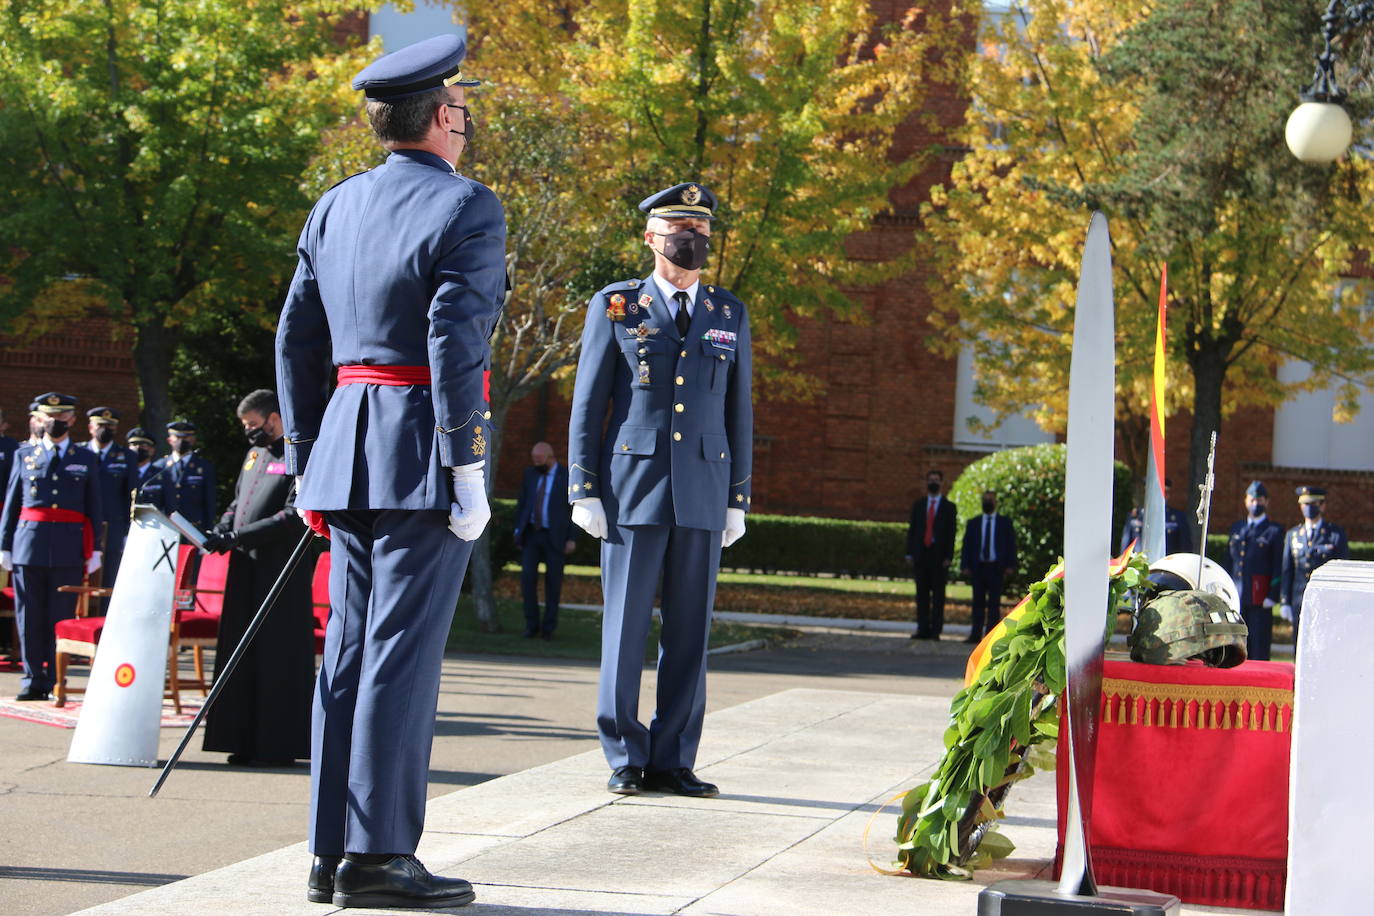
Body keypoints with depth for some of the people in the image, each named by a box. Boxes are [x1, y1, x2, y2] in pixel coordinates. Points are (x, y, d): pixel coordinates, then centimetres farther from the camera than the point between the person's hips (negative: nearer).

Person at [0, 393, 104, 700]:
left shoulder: (86, 459, 12)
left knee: (62, 616, -1)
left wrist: (94, 550, 3)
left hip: (68, 549, -1)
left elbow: (94, 509, 10)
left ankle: (56, 681, 3)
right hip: (30, 545, 1)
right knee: (30, 616, 0)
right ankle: (33, 679, 7)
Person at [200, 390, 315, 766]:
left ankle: (280, 745, 0)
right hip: (246, 567, 8)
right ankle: (246, 739, 12)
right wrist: (221, 530, 3)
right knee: (243, 654, 7)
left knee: (279, 655, -4)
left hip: (281, 570, -8)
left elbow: (296, 516, -16)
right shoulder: (255, 454, 18)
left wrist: (241, 536, -18)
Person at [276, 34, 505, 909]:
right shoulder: (467, 207, -8)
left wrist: (306, 458, 20)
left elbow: (297, 340, 15)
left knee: (349, 647, 9)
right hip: (421, 450, -7)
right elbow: (455, 338, -17)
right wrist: (466, 466, -15)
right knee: (403, 649, -6)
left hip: (348, 445, 7)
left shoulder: (334, 208, 14)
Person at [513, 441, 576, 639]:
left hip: (555, 537, -3)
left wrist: (572, 538, -8)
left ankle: (549, 627, 11)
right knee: (527, 577, -7)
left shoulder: (568, 476, -5)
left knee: (553, 581, 1)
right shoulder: (530, 473, 7)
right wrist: (518, 530, 8)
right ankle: (531, 624, 2)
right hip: (531, 534, 3)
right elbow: (522, 502, 14)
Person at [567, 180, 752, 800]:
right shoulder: (615, 307, 5)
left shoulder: (730, 317, 13)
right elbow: (587, 404, 4)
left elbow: (739, 414, 14)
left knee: (690, 632, 3)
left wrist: (738, 499, 9)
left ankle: (672, 760, 9)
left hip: (702, 495, 2)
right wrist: (584, 489, -3)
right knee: (624, 629, -1)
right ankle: (625, 757, 7)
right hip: (631, 491, -2)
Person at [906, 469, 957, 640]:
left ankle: (936, 630, -3)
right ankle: (923, 629, 5)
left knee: (938, 594, -3)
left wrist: (948, 556, -8)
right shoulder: (918, 505, 15)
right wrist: (909, 553, 3)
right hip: (920, 555, 3)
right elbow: (911, 529, 12)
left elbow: (951, 533, 1)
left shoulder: (949, 507, 6)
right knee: (922, 594, 3)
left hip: (938, 555, -3)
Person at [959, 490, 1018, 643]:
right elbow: (966, 545, 11)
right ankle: (976, 634, 3)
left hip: (996, 568, -2)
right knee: (978, 602, 2)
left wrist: (1010, 566, -5)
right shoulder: (973, 523, 15)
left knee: (994, 602, -5)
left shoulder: (1005, 523, 9)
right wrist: (965, 566, -1)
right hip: (978, 567, 2)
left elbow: (1011, 545, 6)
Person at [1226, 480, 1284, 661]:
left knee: (1259, 646, -4)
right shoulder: (1236, 528, 17)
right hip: (1236, 597, 5)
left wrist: (1272, 596, -11)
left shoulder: (1274, 531, 1)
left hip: (1260, 599, -5)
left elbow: (1278, 567, -4)